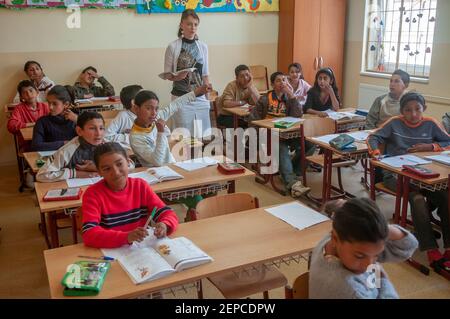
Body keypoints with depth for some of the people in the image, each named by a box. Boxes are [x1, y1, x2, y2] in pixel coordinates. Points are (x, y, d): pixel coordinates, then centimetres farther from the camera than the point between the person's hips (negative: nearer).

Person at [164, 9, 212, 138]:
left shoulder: (203, 46, 7)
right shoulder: (173, 47, -5)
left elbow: (205, 73, 13)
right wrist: (177, 77, -21)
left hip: (200, 98, 4)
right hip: (181, 98, -4)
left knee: (203, 134, 6)